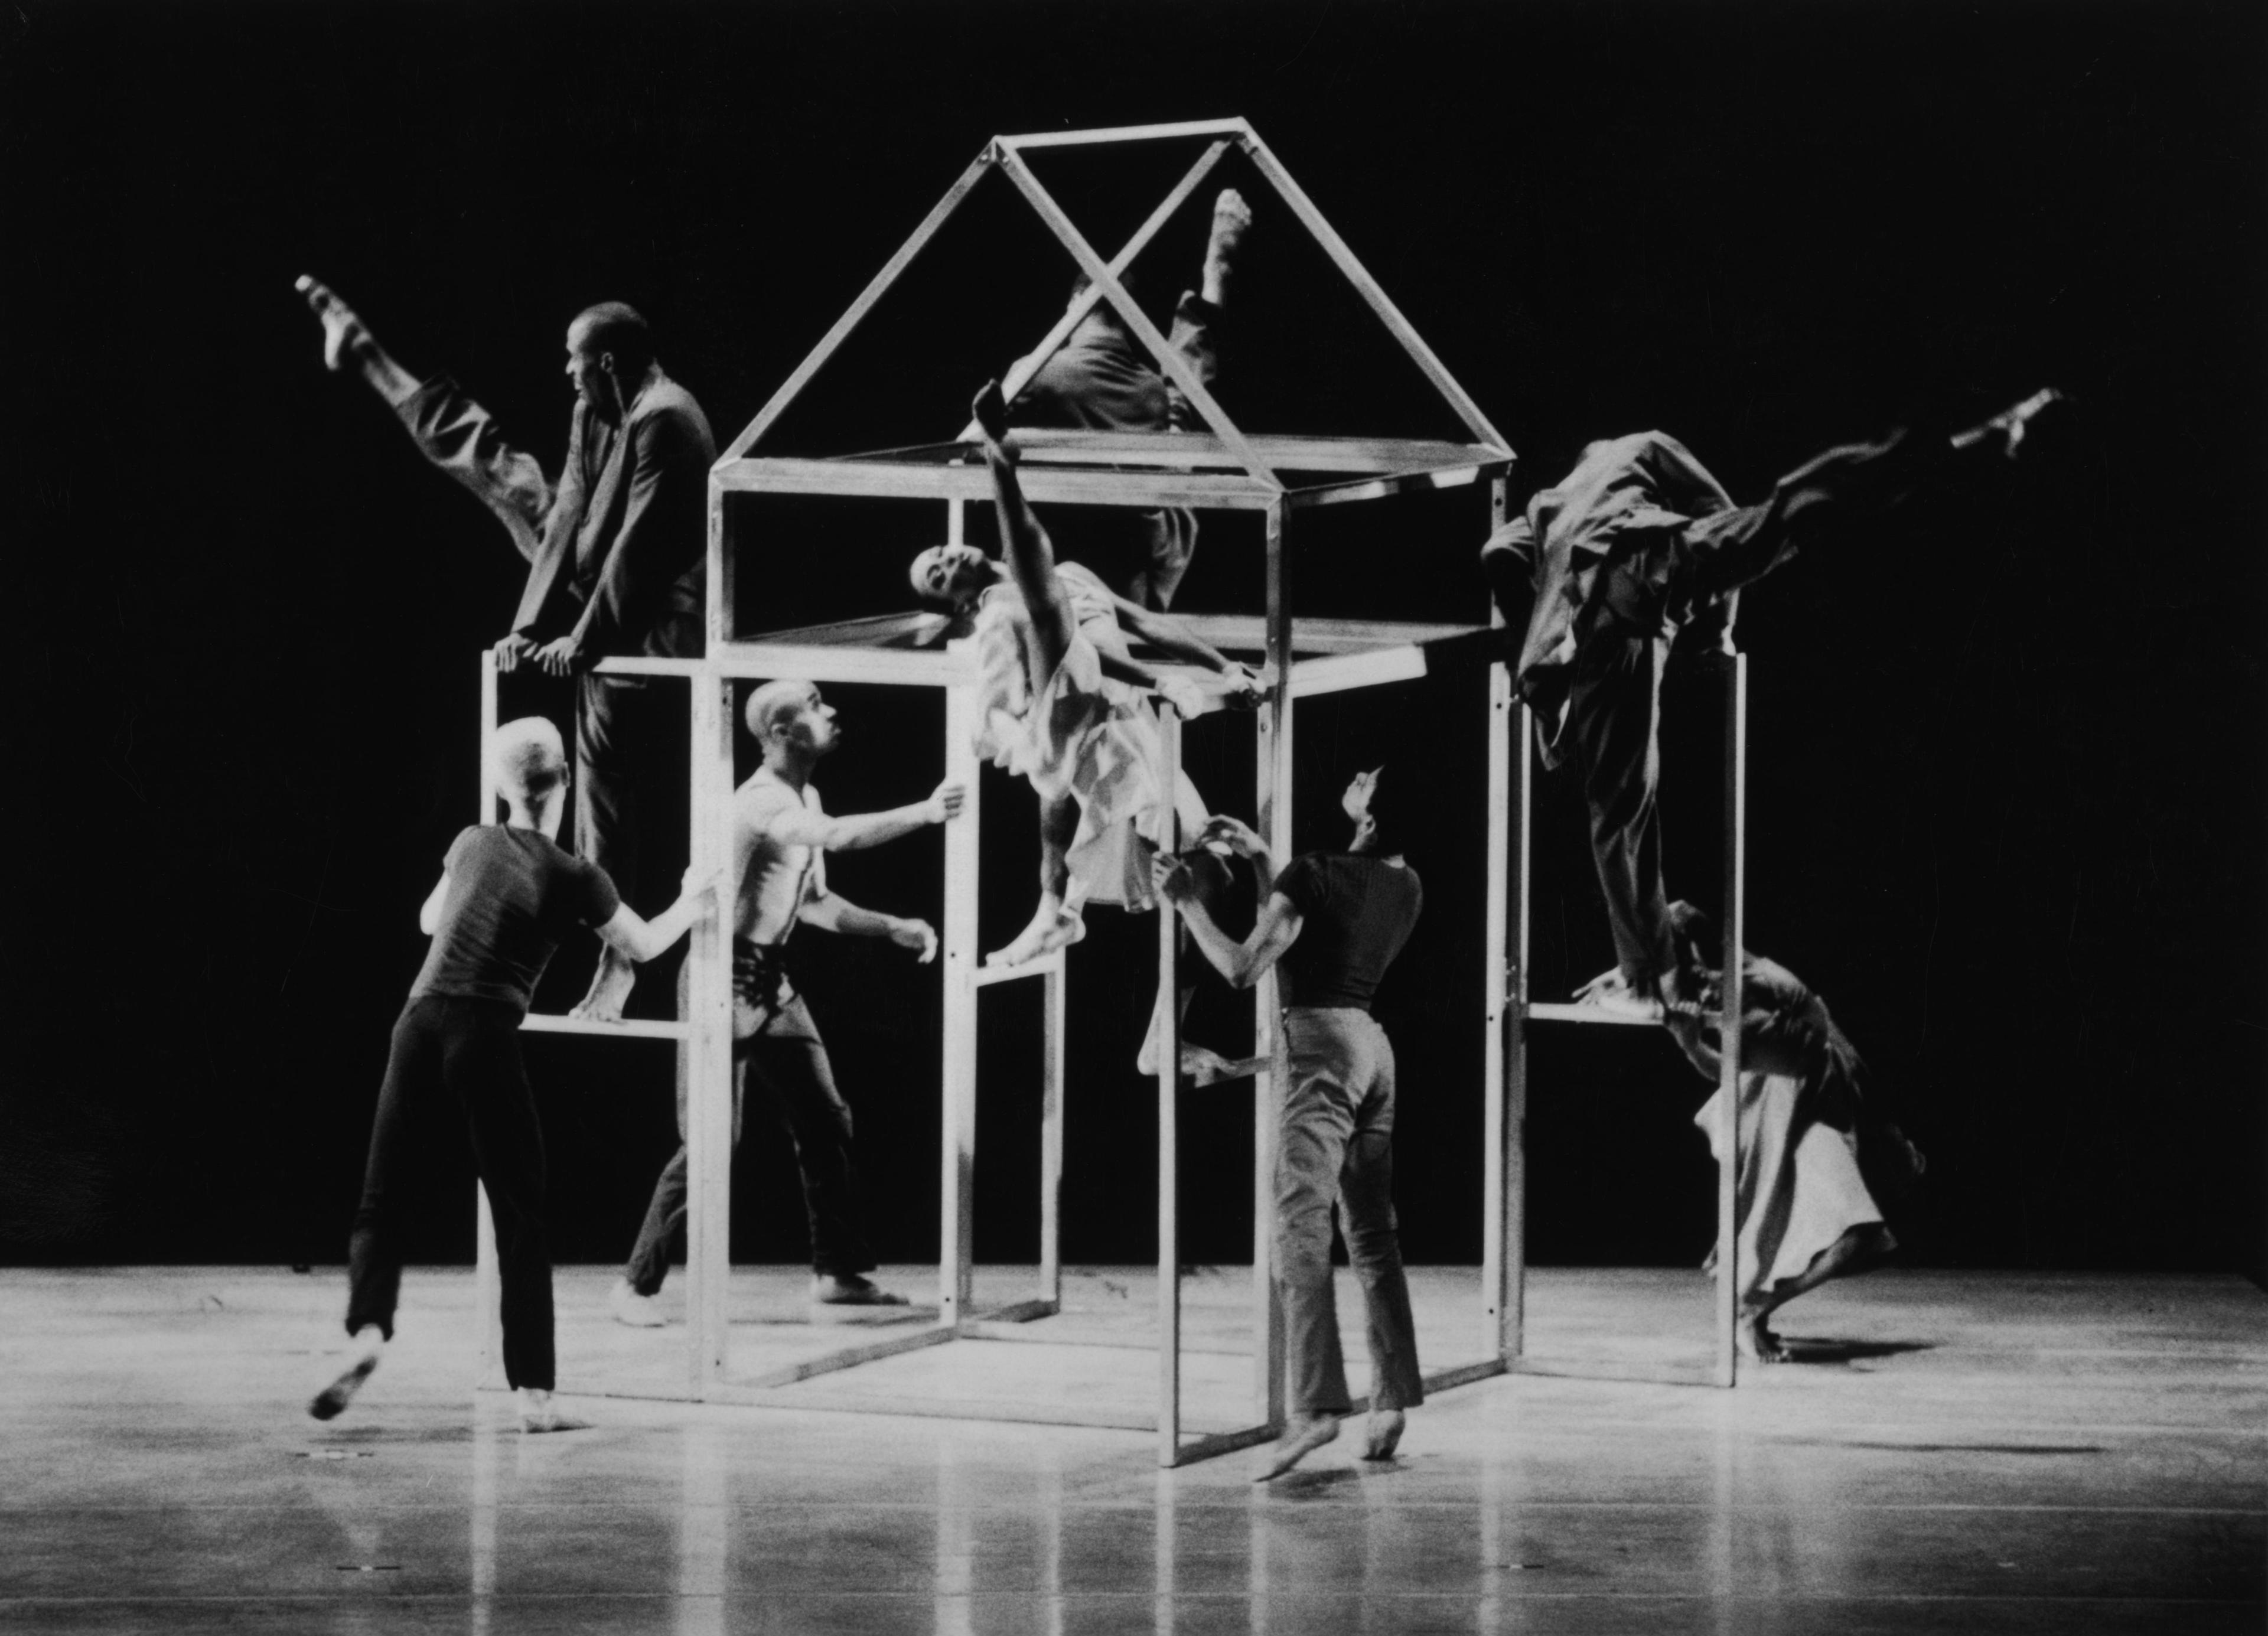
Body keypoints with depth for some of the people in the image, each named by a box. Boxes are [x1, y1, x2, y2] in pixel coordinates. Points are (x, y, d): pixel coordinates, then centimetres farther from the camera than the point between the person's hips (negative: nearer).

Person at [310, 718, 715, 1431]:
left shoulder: (472, 844, 11)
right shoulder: (575, 879, 2)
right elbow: (644, 946, 19)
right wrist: (690, 905, 38)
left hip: (420, 1027, 3)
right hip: (486, 1044, -3)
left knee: (381, 1203, 7)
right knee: (521, 1220, 6)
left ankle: (368, 1330, -19)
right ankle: (534, 1393, 2)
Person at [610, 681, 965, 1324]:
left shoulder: (804, 801, 11)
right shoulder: (760, 802, -19)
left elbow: (813, 901, 20)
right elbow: (838, 836, -34)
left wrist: (892, 928, 10)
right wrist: (924, 813, -32)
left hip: (772, 980, 9)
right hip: (728, 979, -9)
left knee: (825, 1123, 8)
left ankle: (837, 1270, 17)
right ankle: (637, 1284, -1)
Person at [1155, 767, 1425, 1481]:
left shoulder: (1317, 873, -14)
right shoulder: (1406, 887, 9)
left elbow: (1243, 967, -15)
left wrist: (1185, 900, -4)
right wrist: (1261, 861, 21)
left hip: (1324, 1045, -8)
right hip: (1373, 1046, 8)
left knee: (1302, 1227, -13)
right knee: (1372, 1234, 12)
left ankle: (1316, 1403, -24)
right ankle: (1393, 1401, 12)